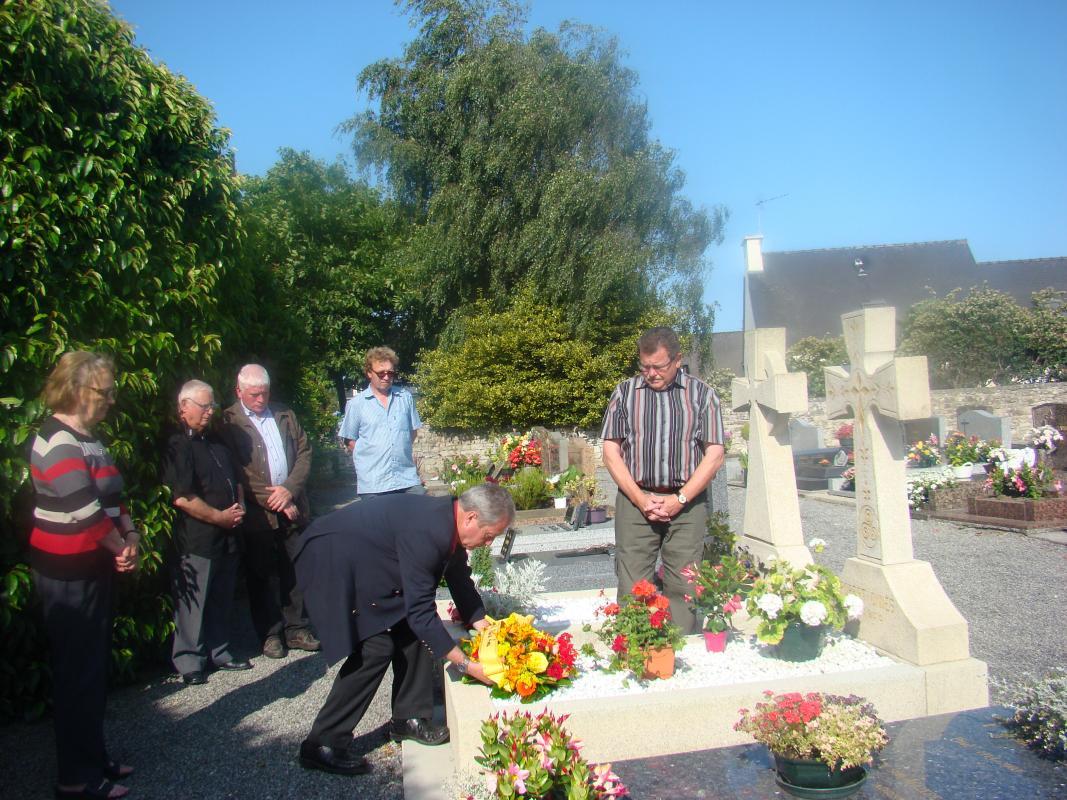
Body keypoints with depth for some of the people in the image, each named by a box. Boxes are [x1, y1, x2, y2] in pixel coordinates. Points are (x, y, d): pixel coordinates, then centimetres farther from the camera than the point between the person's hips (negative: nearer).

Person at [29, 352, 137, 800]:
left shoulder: (87, 438, 13)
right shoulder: (59, 443, -18)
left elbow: (112, 499, 14)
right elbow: (85, 512, -24)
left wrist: (131, 536, -2)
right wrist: (121, 547, -11)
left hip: (91, 568, 10)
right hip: (68, 574, -9)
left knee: (93, 668, 17)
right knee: (78, 673, 0)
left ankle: (93, 759, 30)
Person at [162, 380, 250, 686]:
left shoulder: (216, 442, 16)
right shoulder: (178, 446, -12)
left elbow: (235, 480, 25)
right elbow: (182, 498, -20)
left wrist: (240, 506, 7)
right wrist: (219, 516, -14)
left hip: (226, 535, 8)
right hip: (197, 540, -8)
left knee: (221, 599, 16)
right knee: (193, 601, 2)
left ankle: (218, 653, 28)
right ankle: (190, 663, 15)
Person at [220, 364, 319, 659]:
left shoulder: (285, 416, 12)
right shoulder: (228, 422, -3)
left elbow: (304, 453, 8)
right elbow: (237, 472, -9)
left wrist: (289, 489, -7)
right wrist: (272, 500, -11)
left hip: (292, 508, 4)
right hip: (257, 514, -4)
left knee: (296, 571, 9)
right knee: (260, 576, 7)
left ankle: (296, 629, 22)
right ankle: (270, 634, 19)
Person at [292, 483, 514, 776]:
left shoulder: (449, 520, -7)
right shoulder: (425, 531, -34)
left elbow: (460, 580, 9)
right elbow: (421, 611, -31)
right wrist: (465, 664, -24)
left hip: (368, 562, 9)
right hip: (331, 562, -9)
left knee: (411, 630, 4)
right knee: (376, 647, -13)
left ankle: (408, 718, 18)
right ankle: (322, 744, -2)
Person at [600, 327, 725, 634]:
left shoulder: (702, 394, 8)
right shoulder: (625, 392, 10)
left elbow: (714, 455, 2)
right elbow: (611, 451, 6)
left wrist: (679, 499, -7)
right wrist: (640, 497, -6)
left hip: (686, 503, 0)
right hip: (635, 500, 0)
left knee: (682, 588, 1)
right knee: (632, 587, -1)